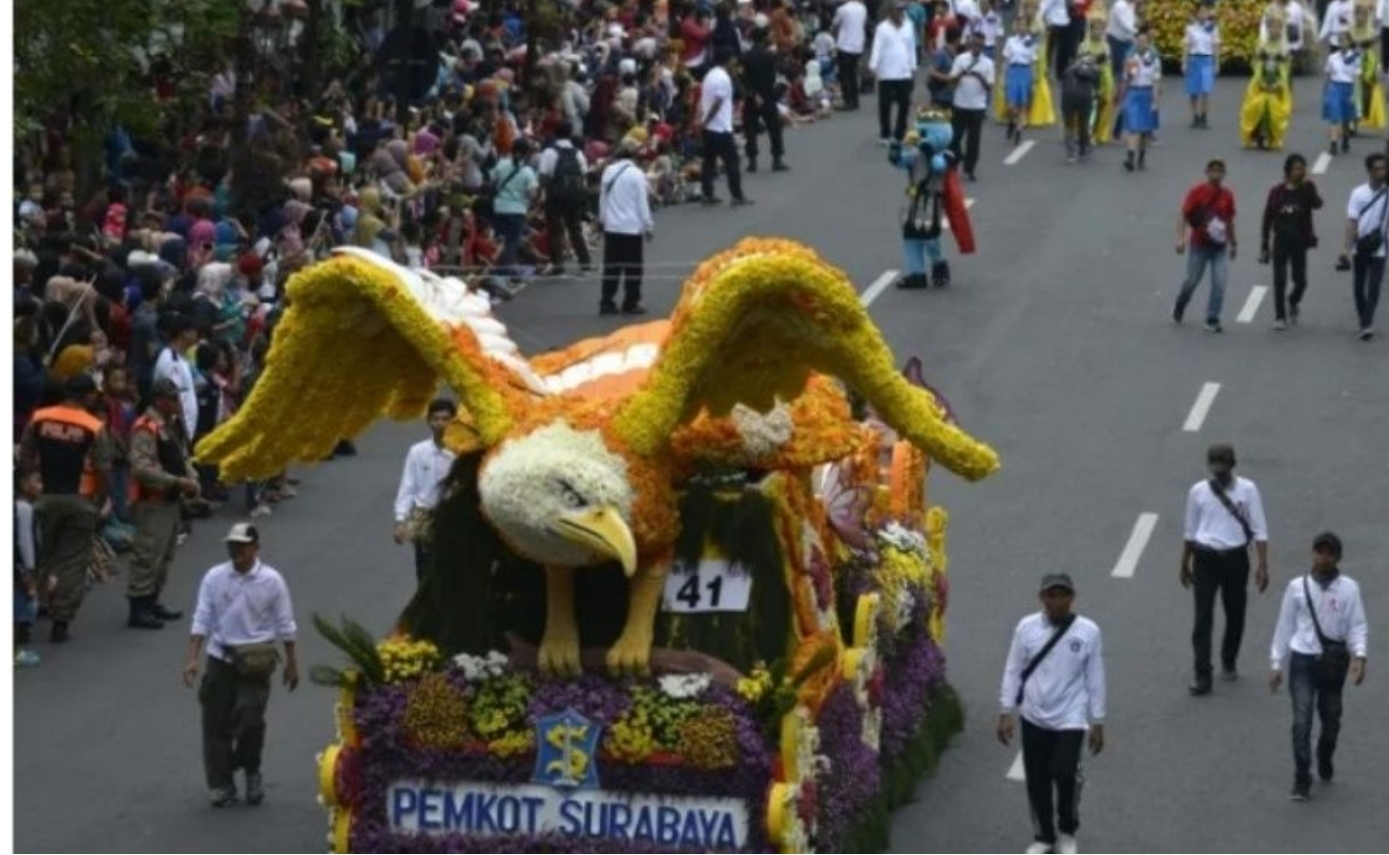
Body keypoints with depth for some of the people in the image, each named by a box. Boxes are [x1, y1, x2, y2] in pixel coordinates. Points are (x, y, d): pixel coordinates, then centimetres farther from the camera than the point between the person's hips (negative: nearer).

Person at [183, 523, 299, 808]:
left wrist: (292, 663, 5)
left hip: (256, 662, -2)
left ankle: (251, 770, 19)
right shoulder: (214, 578, -4)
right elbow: (202, 620, -4)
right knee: (217, 723, 4)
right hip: (221, 658, 2)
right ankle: (221, 785, 15)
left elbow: (284, 625, 1)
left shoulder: (271, 580, -7)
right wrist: (192, 660, -11)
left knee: (250, 720, -9)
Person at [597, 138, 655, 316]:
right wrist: (649, 226, -1)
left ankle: (607, 303, 7)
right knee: (632, 266, 2)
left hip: (611, 226, 5)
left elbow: (602, 199, 10)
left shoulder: (608, 171, 3)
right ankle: (631, 303, 2)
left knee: (611, 265, 9)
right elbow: (642, 203, -9)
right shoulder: (636, 174, -12)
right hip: (632, 227, -5)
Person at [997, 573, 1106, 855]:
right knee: (1037, 780, 9)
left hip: (1070, 719, -2)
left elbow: (1095, 679, -1)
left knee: (1065, 774, -15)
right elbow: (1013, 672, 2)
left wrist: (1097, 723, 1)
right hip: (1034, 718, 2)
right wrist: (1005, 713, 0)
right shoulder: (1027, 627, -5)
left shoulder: (1088, 631, -8)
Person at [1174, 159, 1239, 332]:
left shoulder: (1227, 195, 2)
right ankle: (1179, 307, 37)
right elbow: (1183, 215, -10)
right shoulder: (1197, 192, -9)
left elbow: (1230, 220, 13)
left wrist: (1233, 243, 18)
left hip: (1220, 247, 3)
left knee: (1219, 282, -8)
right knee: (1192, 281, 9)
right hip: (1198, 245, -2)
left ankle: (1212, 319, 0)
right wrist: (1181, 238, -20)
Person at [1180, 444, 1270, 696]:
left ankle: (1229, 662, 37)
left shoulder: (1247, 490, -5)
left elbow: (1259, 530, -3)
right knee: (1203, 618, -6)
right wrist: (1184, 564, 17)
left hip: (1235, 559, 0)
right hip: (1205, 559, 0)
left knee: (1235, 615, 14)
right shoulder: (1198, 492, 0)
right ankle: (1202, 676, -5)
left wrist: (1263, 566, -8)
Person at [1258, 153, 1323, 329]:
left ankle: (1292, 302, 35)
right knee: (1279, 281, -1)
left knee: (1300, 281, 4)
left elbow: (1317, 204, -24)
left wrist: (1307, 185, -23)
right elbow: (1267, 219, 1)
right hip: (1280, 243, 0)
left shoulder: (1307, 189, -2)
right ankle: (1280, 317, 9)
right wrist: (1264, 246, -1)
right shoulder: (1277, 191, -3)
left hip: (1299, 243, 0)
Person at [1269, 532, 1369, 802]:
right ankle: (1302, 780, -5)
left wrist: (1359, 655, -23)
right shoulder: (1297, 587, -1)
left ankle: (1325, 764, 42)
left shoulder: (1348, 588, -4)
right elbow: (1285, 625, 5)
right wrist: (1277, 663, 6)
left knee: (1331, 720, 15)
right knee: (1301, 721, -10)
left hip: (1334, 662, 1)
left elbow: (1358, 625, -6)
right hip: (1303, 659, -1)